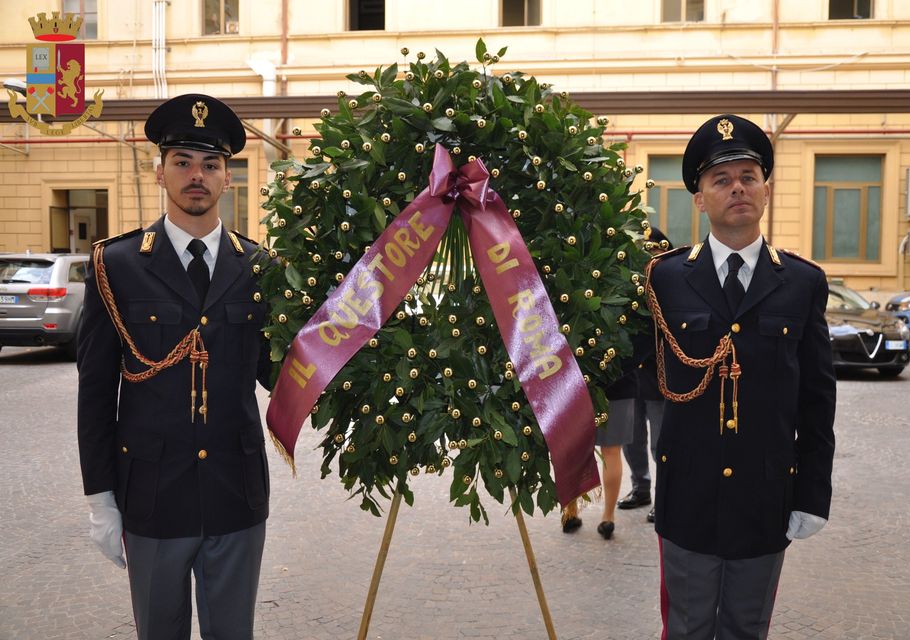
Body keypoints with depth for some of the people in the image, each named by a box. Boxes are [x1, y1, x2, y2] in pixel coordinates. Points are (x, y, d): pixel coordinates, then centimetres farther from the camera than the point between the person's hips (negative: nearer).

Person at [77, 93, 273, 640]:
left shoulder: (259, 267, 1)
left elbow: (270, 369, 5)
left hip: (238, 495, 2)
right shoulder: (117, 266, -3)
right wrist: (101, 498, -2)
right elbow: (96, 389, -1)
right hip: (152, 497, -1)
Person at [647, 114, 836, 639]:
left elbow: (817, 402, 1)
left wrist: (814, 497, 1)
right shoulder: (666, 276, -3)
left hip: (767, 499, 1)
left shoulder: (804, 283, 0)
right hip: (688, 496, -1)